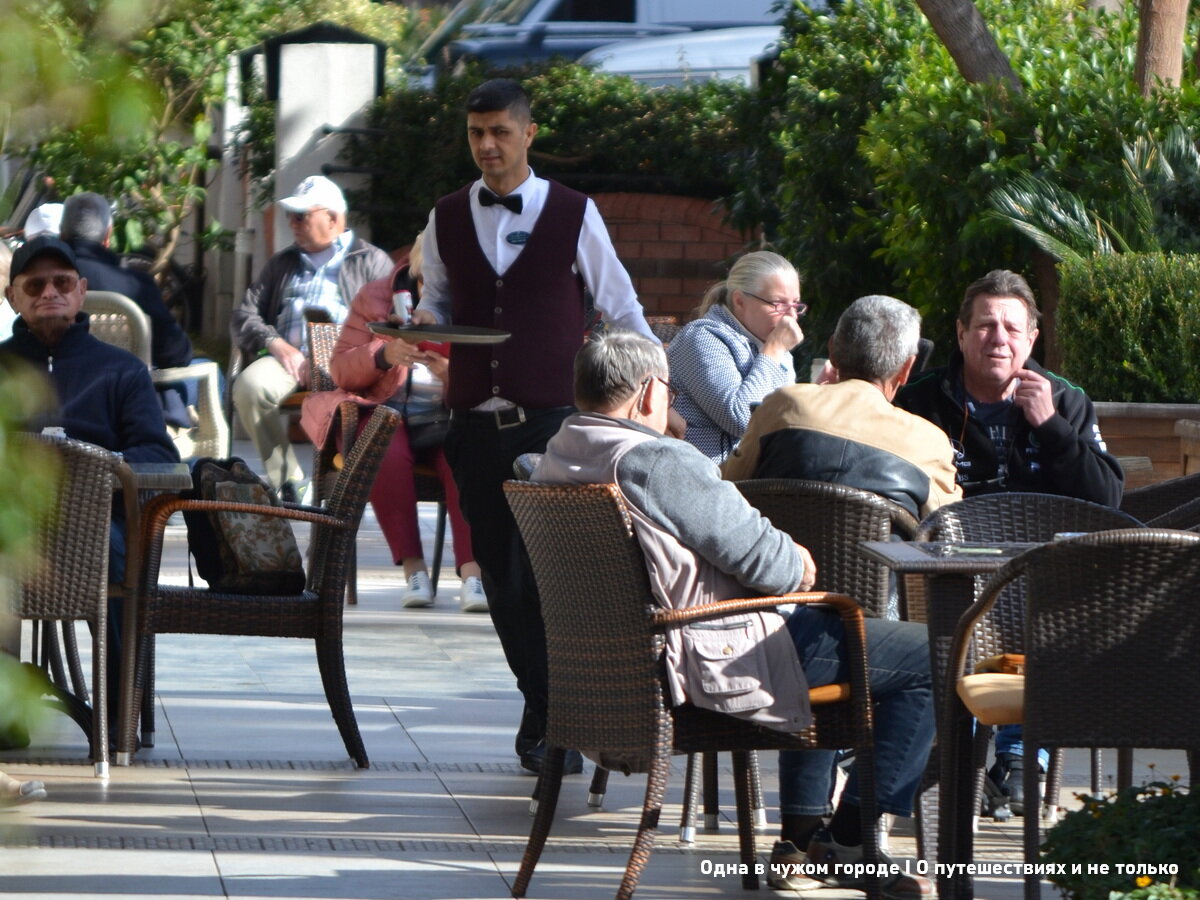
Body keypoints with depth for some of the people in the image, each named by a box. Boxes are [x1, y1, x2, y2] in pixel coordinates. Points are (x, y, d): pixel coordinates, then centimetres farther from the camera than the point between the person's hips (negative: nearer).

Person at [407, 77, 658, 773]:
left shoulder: (574, 215, 2)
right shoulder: (447, 220, 10)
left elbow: (621, 309, 9)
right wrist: (424, 325, -4)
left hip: (551, 421, -4)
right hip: (476, 423, 4)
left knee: (538, 577, -13)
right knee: (501, 577, 7)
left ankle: (548, 729, -7)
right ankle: (548, 712, 18)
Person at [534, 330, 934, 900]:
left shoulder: (555, 462, 6)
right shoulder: (662, 462, -23)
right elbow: (759, 557, -21)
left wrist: (786, 562, 16)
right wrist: (799, 564, 2)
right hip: (713, 660, -10)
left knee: (815, 620, 37)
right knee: (927, 659, -4)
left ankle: (801, 835, 31)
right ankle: (847, 840, 0)